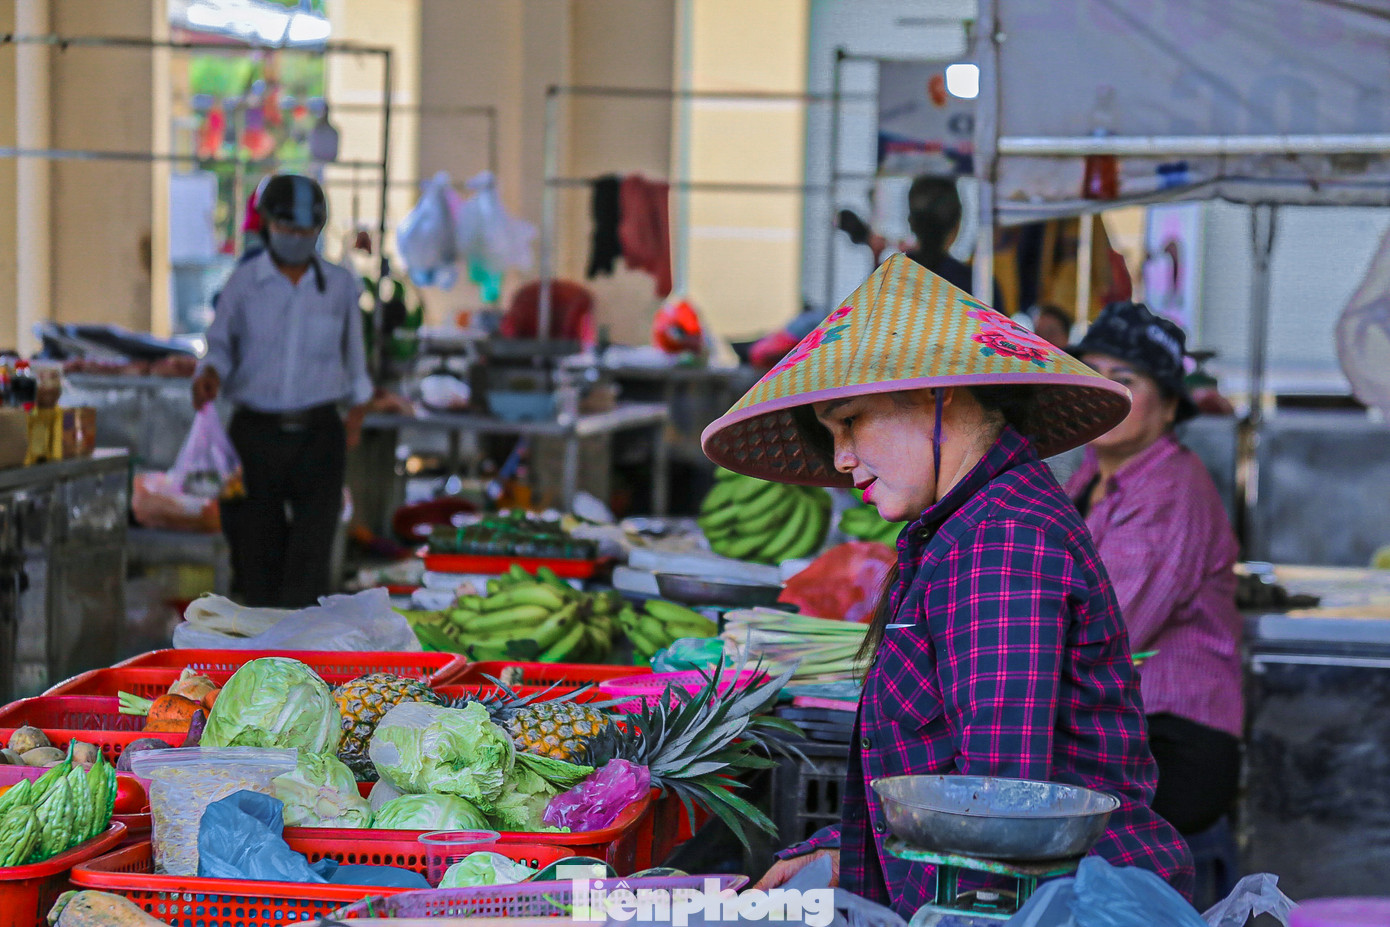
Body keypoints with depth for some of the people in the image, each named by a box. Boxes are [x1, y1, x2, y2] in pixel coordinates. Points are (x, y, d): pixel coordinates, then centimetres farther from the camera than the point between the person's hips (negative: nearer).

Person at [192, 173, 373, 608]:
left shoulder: (340, 285, 4)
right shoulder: (243, 283, 1)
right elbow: (222, 346, 6)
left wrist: (357, 416, 25)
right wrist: (209, 376, -17)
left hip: (317, 436, 0)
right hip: (256, 432, 0)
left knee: (310, 552, -12)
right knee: (258, 553, 3)